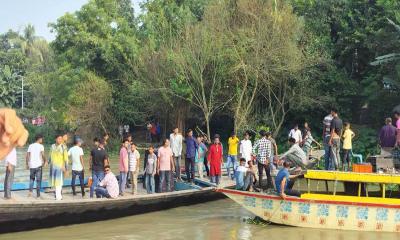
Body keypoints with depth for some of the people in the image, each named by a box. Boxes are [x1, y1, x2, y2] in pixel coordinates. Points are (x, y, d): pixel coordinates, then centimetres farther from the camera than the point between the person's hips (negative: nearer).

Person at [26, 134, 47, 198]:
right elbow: (42, 154, -19)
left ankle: (30, 191, 4)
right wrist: (45, 161, -6)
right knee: (38, 180, 4)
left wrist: (27, 164, 11)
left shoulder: (30, 146, 7)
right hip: (38, 165, -4)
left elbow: (27, 155, 4)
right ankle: (38, 194, 6)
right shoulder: (41, 146, -5)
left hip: (31, 165, 4)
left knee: (31, 178, 19)